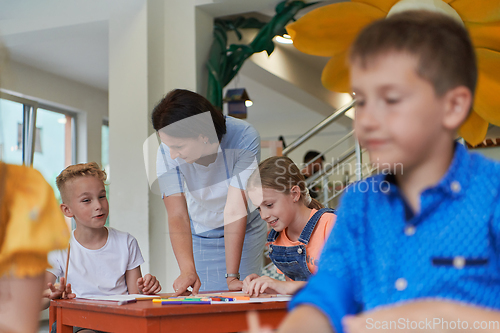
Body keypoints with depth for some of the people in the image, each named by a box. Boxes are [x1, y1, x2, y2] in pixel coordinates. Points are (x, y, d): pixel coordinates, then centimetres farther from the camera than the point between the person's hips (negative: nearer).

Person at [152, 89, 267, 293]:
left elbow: (235, 210, -34)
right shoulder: (167, 153, -25)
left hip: (244, 232, -1)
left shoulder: (245, 138, -32)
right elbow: (177, 216, -30)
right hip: (199, 236, 1)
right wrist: (187, 270, -46)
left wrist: (232, 276, -36)